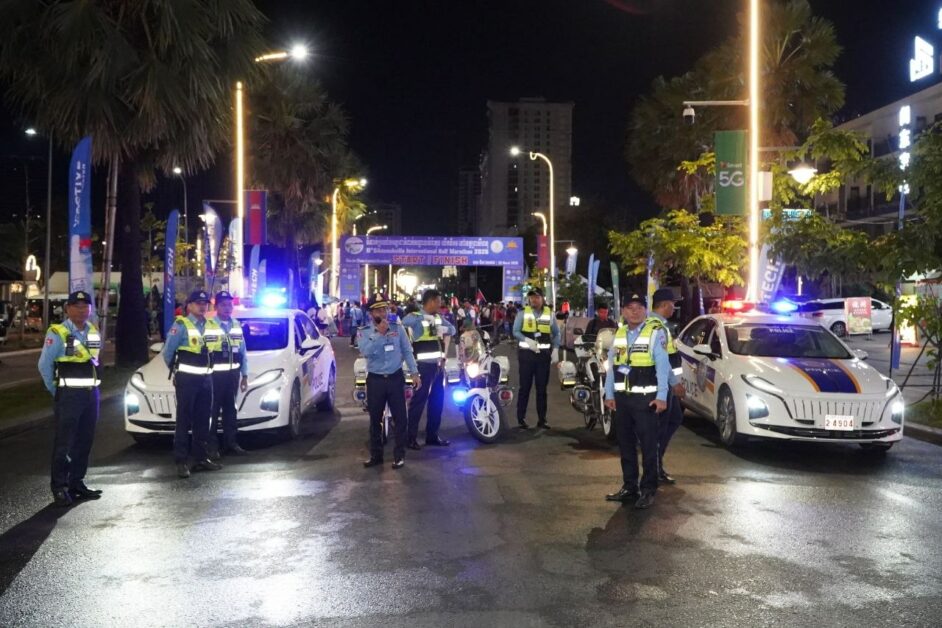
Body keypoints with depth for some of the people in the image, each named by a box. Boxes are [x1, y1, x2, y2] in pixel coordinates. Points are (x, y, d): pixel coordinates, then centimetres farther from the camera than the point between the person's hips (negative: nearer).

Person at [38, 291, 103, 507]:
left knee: (84, 441, 11)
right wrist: (56, 392, -4)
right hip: (69, 396, -6)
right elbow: (44, 365, -8)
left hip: (91, 394, 6)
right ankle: (59, 488, 3)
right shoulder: (57, 333, -10)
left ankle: (76, 483, 21)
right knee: (64, 443, -4)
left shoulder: (94, 332, 10)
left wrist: (92, 386, 12)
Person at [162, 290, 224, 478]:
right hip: (186, 379, -6)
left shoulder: (213, 327, 9)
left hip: (206, 378, 6)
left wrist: (206, 367, 13)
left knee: (203, 420, 13)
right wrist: (176, 370, 5)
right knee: (184, 420, -3)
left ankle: (200, 458, 24)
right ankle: (181, 461, 1)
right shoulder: (181, 325, -9)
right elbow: (168, 352, -6)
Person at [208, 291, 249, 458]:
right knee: (213, 410, 0)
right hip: (215, 374, -6)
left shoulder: (237, 325, 12)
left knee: (230, 408, 15)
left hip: (233, 373, 6)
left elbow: (243, 351, 14)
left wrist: (245, 375, 12)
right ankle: (212, 445, 8)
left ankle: (231, 442, 25)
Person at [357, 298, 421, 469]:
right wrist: (380, 333, -23)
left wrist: (415, 373, -1)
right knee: (375, 419, 8)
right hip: (375, 379, 0)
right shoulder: (364, 332, -3)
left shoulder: (398, 328, 1)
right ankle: (376, 455, 20)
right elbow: (366, 352, -20)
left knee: (400, 418, 0)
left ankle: (399, 455, 10)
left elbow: (407, 351, 4)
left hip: (396, 378, 0)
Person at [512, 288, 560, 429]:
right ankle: (521, 418, 6)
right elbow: (515, 331, -2)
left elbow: (556, 334, 11)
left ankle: (542, 419, 12)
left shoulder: (549, 314, 5)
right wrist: (528, 340, -18)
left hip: (544, 354, 2)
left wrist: (555, 350, 0)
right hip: (526, 353, -2)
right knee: (525, 387, 0)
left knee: (542, 388, 6)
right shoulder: (523, 313, 0)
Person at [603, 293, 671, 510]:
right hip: (622, 398, 6)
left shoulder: (655, 332, -7)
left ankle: (648, 490, 7)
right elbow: (611, 366, 13)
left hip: (645, 398, -6)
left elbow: (662, 366, -12)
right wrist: (609, 394, 10)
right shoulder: (619, 333, 12)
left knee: (648, 446, -1)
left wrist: (661, 396, -17)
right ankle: (629, 487, 22)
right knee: (625, 445, 12)